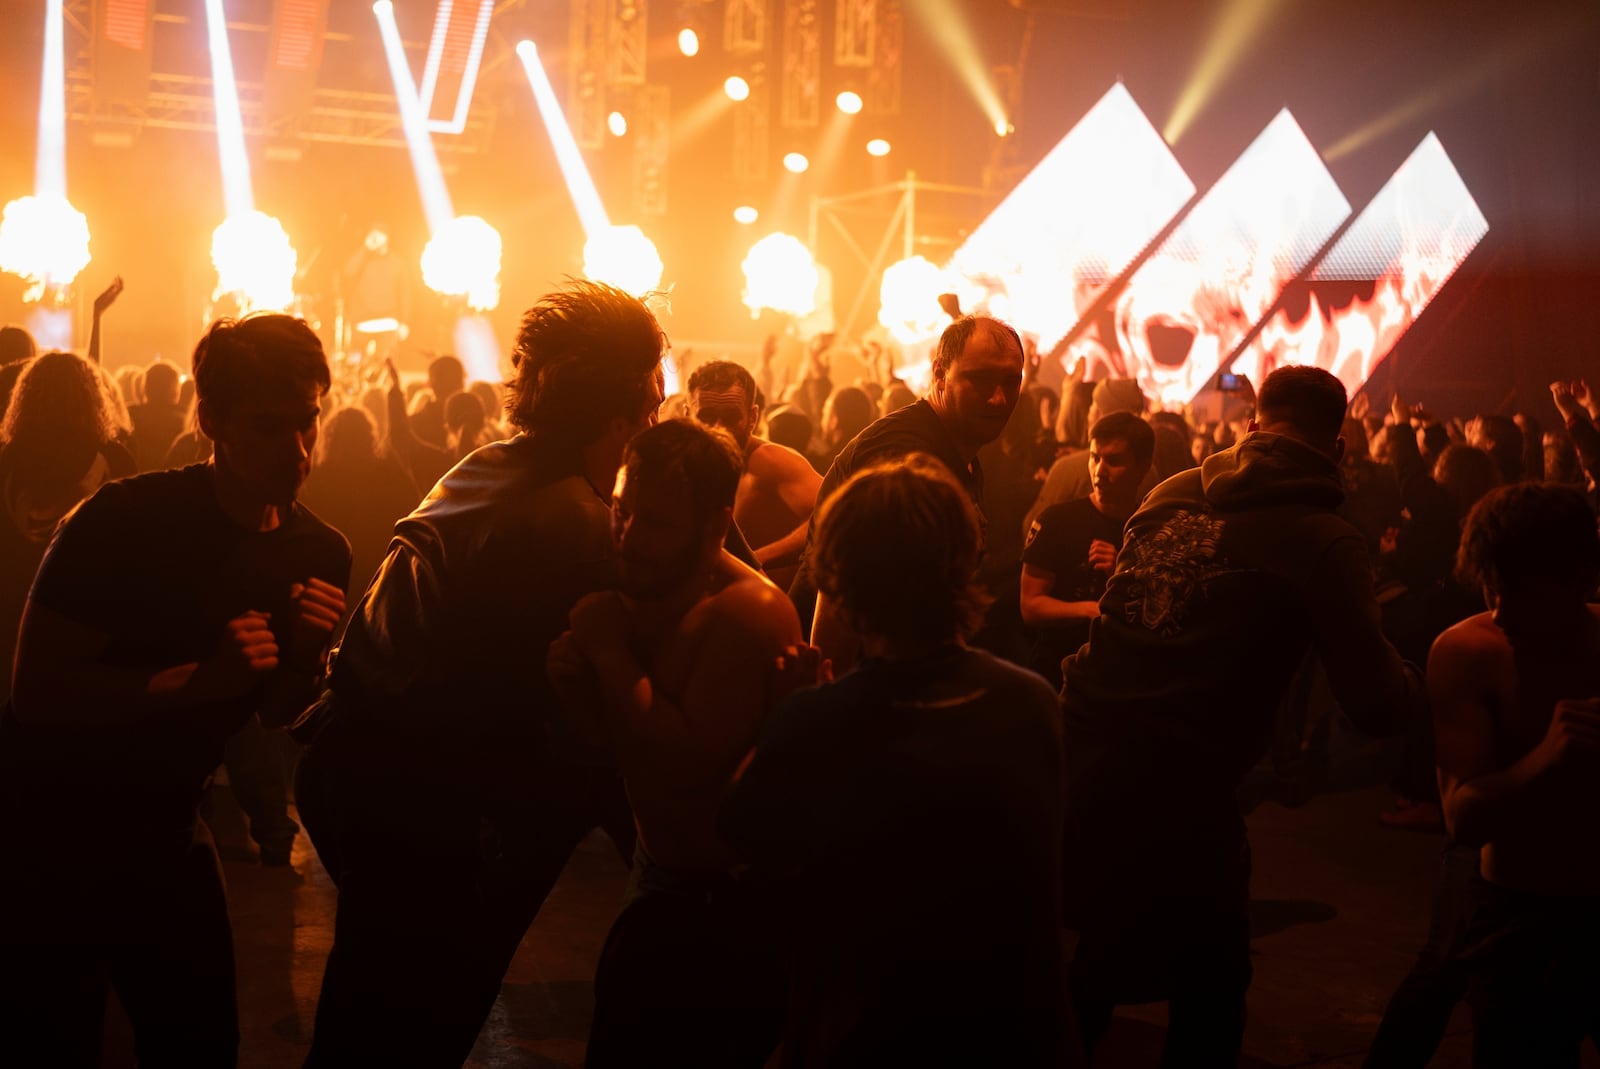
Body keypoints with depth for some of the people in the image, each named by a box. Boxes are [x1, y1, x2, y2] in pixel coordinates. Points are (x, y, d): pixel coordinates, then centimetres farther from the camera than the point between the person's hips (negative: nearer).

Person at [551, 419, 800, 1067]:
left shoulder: (748, 612, -27)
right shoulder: (634, 593, -2)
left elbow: (688, 767, -34)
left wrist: (611, 653, -26)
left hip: (729, 908, -8)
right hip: (658, 877, 8)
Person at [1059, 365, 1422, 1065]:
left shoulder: (1174, 493, 8)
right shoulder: (1323, 541, -8)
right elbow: (1375, 703, -9)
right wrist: (1411, 679, 12)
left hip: (1079, 753, 6)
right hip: (1177, 795, -6)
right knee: (1211, 987, 17)